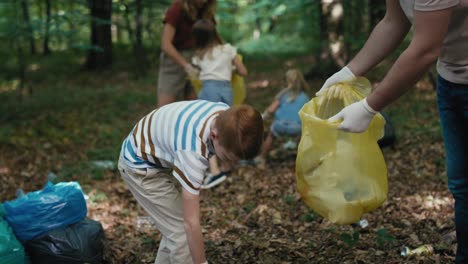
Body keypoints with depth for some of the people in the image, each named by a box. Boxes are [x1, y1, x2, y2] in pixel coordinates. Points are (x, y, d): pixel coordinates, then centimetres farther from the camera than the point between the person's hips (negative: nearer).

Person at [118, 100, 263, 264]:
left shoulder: (228, 117, -19)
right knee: (183, 233, -10)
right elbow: (191, 223, -37)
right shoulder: (193, 149, -42)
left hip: (158, 155, 8)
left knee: (176, 229, 14)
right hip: (140, 166, -8)